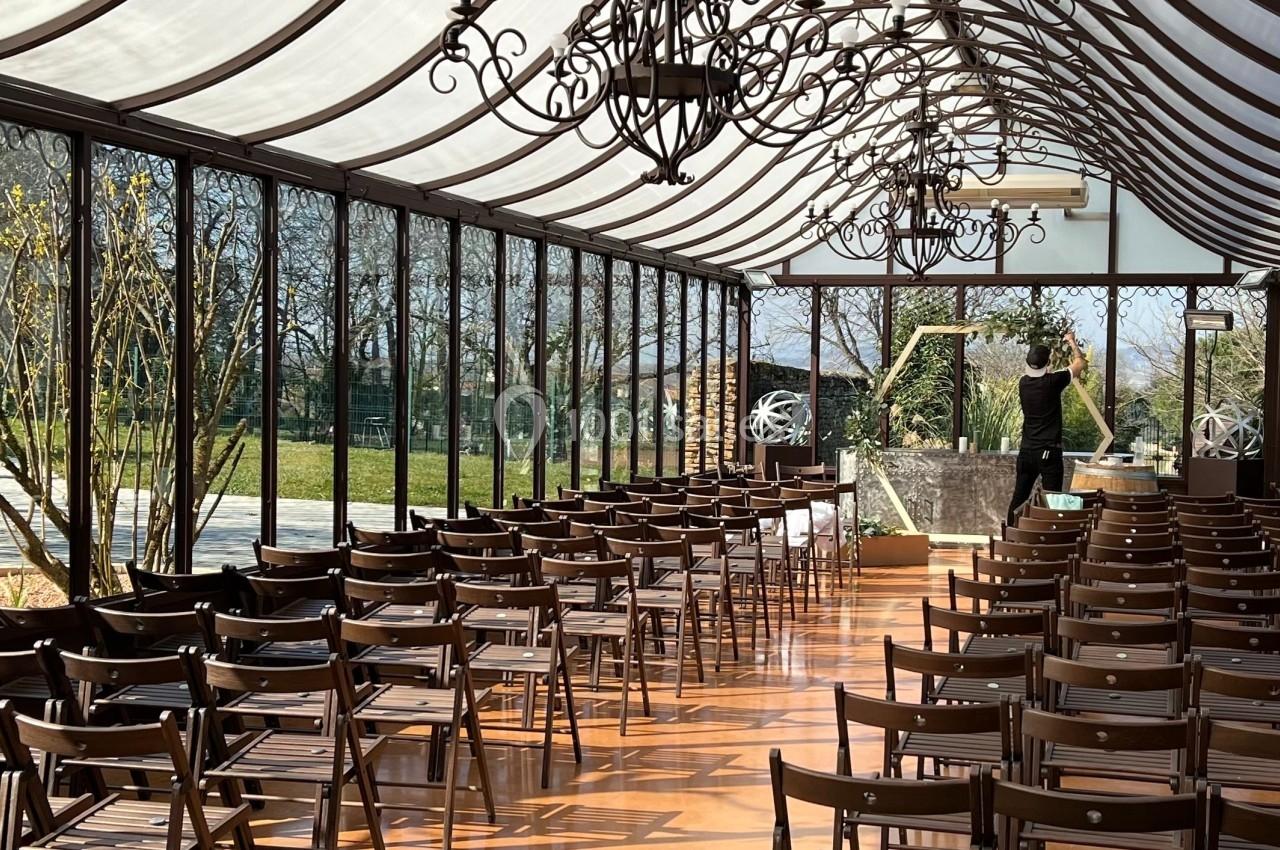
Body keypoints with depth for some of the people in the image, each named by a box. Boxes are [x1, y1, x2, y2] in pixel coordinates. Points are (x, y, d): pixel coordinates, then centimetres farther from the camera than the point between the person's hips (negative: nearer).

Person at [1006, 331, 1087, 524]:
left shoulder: (1023, 383, 2)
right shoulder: (1053, 382, -13)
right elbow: (1079, 363, 1)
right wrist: (1072, 342, 19)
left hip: (1026, 451, 5)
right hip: (1049, 452, -5)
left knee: (1018, 498, 11)